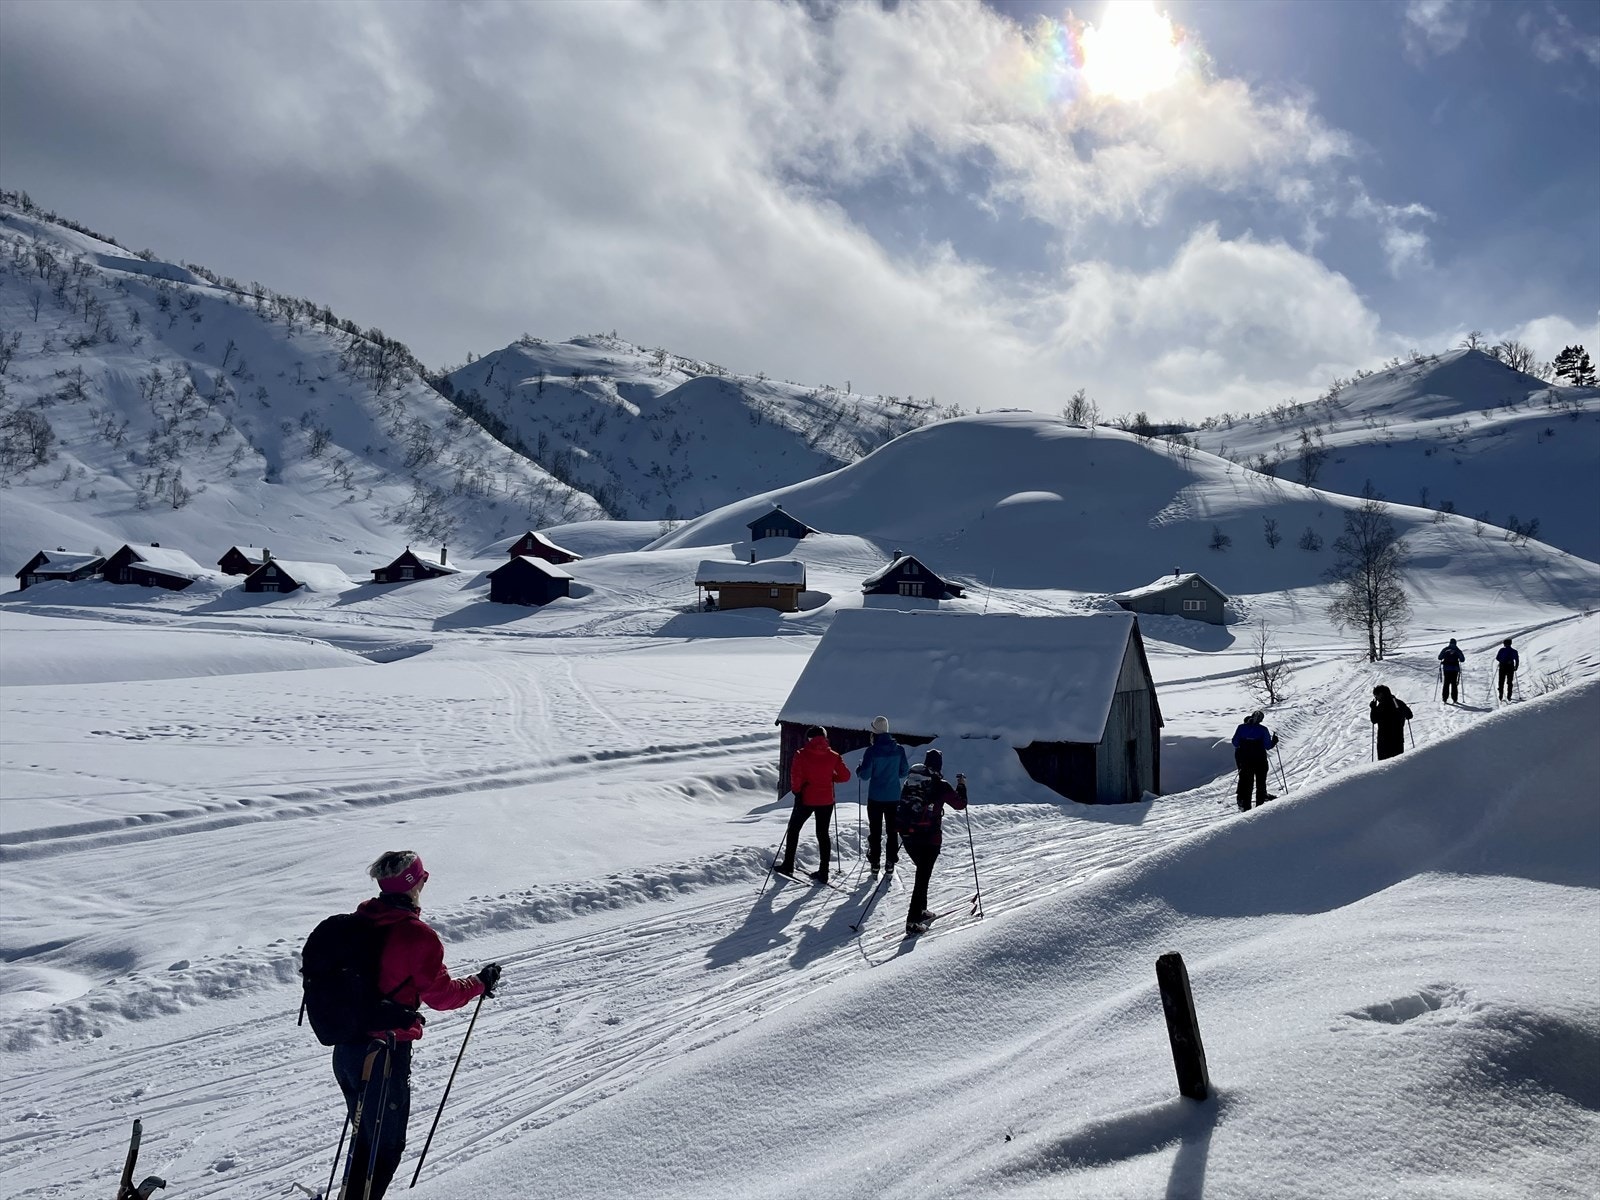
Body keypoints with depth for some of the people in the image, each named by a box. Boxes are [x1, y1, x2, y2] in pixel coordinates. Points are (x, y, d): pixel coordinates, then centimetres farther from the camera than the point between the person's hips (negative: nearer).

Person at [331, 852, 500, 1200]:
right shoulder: (418, 936, -21)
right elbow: (440, 995, -11)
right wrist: (480, 983, 4)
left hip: (345, 1049, 7)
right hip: (385, 1055, -7)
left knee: (366, 1137, 25)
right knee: (387, 1145, 10)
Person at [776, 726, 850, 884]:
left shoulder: (801, 754, -10)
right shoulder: (833, 756, -2)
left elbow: (795, 775, -18)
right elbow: (845, 775, -2)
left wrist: (796, 790, -6)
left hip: (806, 799, -2)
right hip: (826, 800, 2)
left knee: (793, 829, 16)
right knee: (823, 833, 11)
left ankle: (788, 865, 20)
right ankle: (823, 872, 9)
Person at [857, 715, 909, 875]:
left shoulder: (872, 750, -14)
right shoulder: (899, 749, -5)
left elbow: (865, 775, -12)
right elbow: (904, 772, 3)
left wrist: (859, 769, 10)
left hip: (875, 797, -2)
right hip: (894, 797, 2)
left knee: (875, 830, 9)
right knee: (892, 830, 11)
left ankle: (875, 862, 11)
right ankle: (891, 862, 12)